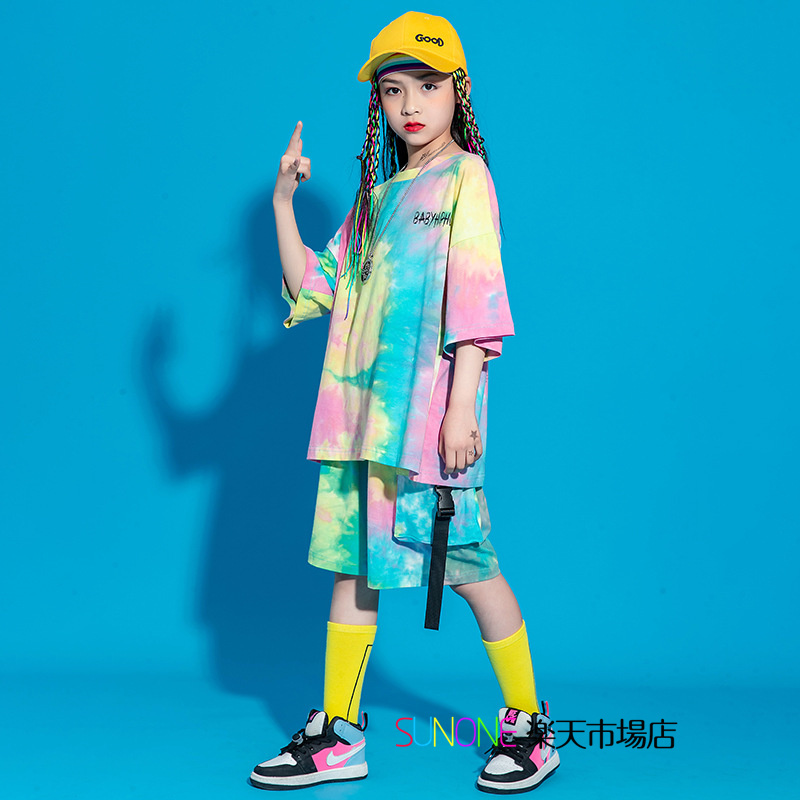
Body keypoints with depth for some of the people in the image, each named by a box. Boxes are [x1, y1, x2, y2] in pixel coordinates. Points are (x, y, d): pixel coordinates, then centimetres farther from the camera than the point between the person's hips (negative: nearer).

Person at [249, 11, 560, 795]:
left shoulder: (464, 176, 1)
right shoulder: (377, 196, 20)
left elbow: (476, 298, -9)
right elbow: (313, 289, 18)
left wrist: (462, 405, -17)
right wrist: (282, 203, 9)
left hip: (428, 409, -7)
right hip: (361, 411, 7)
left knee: (466, 564, -2)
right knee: (351, 562, 7)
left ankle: (528, 725, 13)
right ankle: (338, 733, 15)